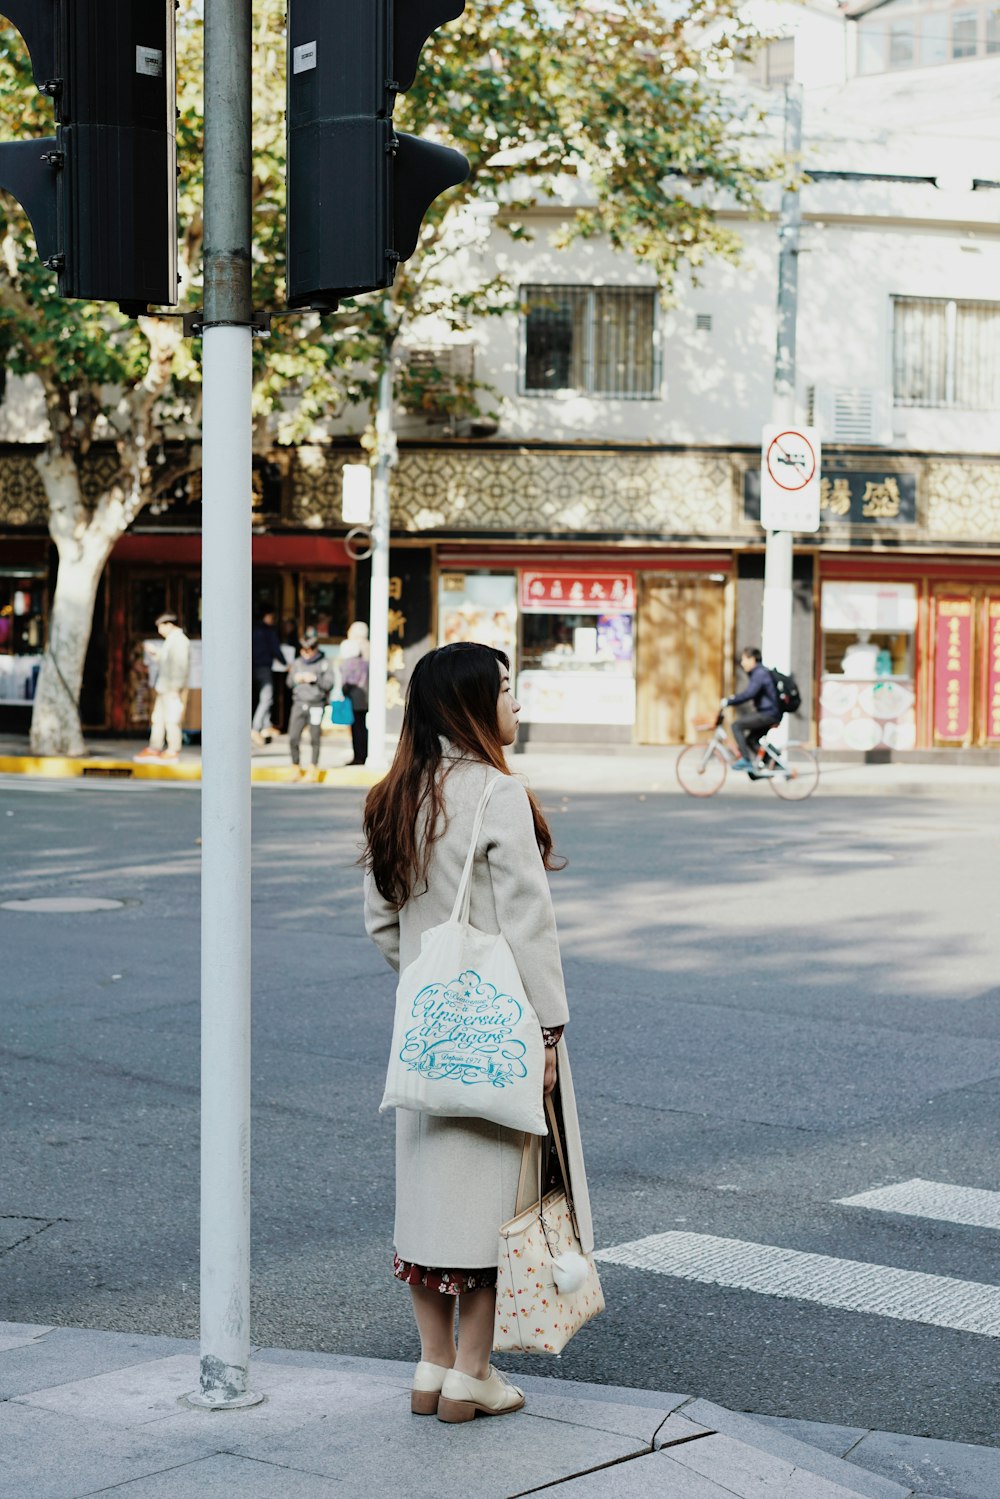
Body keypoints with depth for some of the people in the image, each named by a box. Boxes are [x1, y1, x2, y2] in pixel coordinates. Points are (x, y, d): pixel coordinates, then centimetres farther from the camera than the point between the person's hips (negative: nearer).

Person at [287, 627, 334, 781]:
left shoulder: (324, 663, 0)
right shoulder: (297, 663, 12)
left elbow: (329, 683, -5)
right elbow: (289, 681, 18)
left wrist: (315, 678, -17)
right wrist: (296, 679, -2)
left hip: (316, 704, -3)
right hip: (299, 703, 3)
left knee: (315, 738, 1)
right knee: (293, 738, -3)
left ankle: (313, 769, 13)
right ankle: (296, 767, 11)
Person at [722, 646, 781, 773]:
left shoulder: (760, 673, -16)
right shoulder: (758, 672, 17)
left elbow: (749, 694, -27)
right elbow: (750, 693, 26)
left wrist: (729, 702, -23)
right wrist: (734, 697, 12)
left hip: (768, 714, -11)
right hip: (769, 714, 11)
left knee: (737, 726, -13)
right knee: (751, 740, 18)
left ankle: (745, 760, -13)